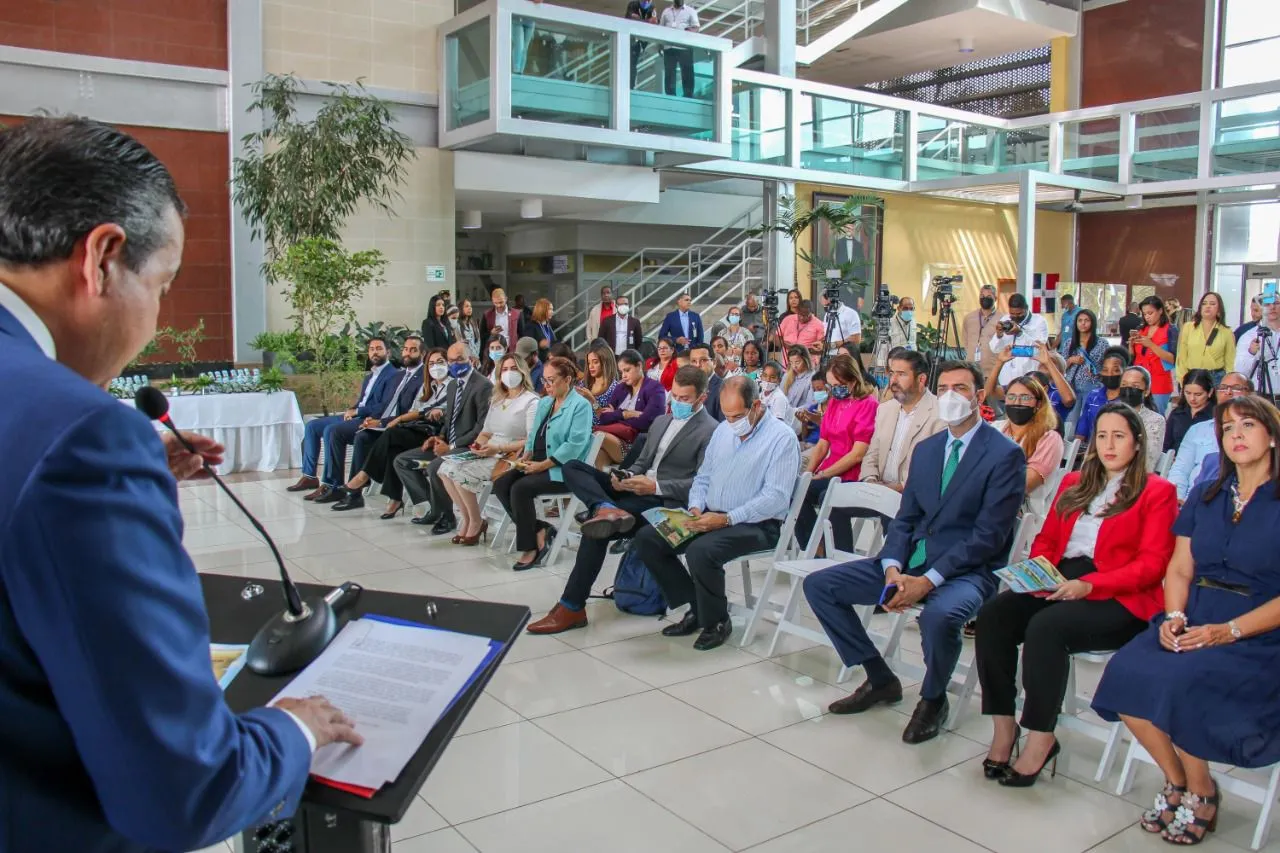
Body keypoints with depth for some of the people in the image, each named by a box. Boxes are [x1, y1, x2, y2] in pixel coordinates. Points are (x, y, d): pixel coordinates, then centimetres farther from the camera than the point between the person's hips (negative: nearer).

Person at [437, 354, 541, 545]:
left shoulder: (531, 401, -6)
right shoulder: (497, 399, 20)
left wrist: (498, 447, -20)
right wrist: (477, 445, -3)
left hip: (509, 458, -8)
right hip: (489, 454, 8)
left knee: (459, 471, -23)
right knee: (446, 467, -13)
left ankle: (477, 522, -5)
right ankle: (467, 518, -4)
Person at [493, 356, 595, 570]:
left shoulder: (581, 405, -9)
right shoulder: (544, 402, 17)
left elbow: (575, 444, -19)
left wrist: (543, 465, -21)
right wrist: (525, 456, -1)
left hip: (564, 469, -8)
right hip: (537, 464, 8)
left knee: (520, 488, -28)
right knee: (501, 485, -13)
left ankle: (530, 547, -14)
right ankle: (538, 531, -6)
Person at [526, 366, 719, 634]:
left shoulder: (710, 431, -6)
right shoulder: (661, 421, 20)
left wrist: (655, 487, -23)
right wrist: (626, 478, -1)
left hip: (665, 500, -8)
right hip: (637, 488, 9)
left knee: (597, 526, -28)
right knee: (573, 468, -7)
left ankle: (572, 607, -21)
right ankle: (607, 509, -37)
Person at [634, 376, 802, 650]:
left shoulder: (781, 437, -10)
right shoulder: (723, 430, 13)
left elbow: (776, 497, -18)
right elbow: (703, 477, 20)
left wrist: (726, 519, -24)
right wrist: (696, 508, -2)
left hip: (756, 524, -8)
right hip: (710, 516, 8)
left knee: (701, 551, -34)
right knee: (646, 539, -7)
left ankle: (717, 621, -7)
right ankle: (697, 607, 3)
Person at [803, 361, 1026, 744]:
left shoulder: (1005, 454, -8)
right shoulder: (926, 449, 13)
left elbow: (988, 535, -15)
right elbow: (905, 518, 10)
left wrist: (929, 580, -23)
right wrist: (892, 567, -10)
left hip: (966, 570, -7)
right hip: (911, 562, 7)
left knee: (939, 614, -40)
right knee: (819, 584, -2)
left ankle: (933, 699, -7)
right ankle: (880, 679, 10)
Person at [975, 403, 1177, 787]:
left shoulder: (1157, 492, 5)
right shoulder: (1074, 483, 23)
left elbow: (1151, 565, -5)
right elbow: (1046, 539, 21)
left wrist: (1088, 585, -20)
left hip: (1119, 598, -5)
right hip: (1058, 587, 5)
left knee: (1045, 626, -34)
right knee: (992, 614, -24)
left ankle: (1041, 738, -23)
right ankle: (1003, 726, -20)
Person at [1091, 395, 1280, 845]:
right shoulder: (1204, 496, 14)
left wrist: (1228, 631, -18)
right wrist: (1174, 616, -7)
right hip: (1192, 623, 5)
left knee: (1178, 682, -30)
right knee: (1127, 672, -23)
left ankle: (1200, 791, -3)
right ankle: (1176, 780, -1)